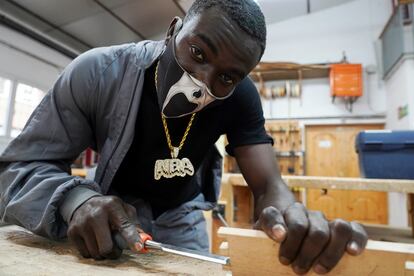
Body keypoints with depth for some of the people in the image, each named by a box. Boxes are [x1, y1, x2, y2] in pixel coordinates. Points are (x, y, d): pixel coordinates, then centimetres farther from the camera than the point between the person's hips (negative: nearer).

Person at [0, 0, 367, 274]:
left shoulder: (239, 97, -23)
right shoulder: (98, 74, -28)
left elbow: (268, 184, -26)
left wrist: (292, 216, -50)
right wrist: (76, 199, -43)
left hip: (182, 214, 2)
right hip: (114, 209, 0)